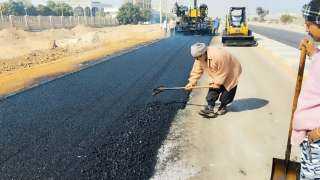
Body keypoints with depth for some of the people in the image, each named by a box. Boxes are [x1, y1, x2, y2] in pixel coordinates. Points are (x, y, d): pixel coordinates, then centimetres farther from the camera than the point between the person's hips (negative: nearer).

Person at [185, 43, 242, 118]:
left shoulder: (219, 56, -39)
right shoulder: (199, 59, -15)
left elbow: (223, 72, -30)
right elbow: (197, 71, -5)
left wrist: (217, 83, -23)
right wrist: (192, 82, -9)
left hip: (230, 73, -6)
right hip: (217, 76, 7)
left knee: (226, 93, 0)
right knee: (212, 92, -5)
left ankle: (223, 106, 23)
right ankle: (210, 108, -2)